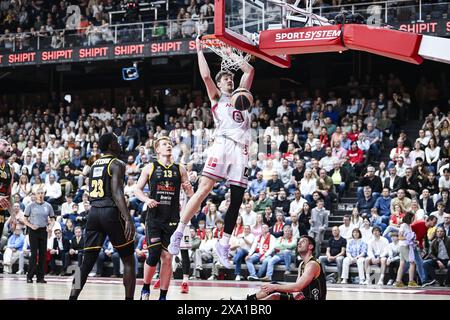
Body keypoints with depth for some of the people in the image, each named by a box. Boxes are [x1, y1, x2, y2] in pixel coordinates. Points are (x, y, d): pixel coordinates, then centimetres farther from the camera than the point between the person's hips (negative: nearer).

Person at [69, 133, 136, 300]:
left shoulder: (94, 165, 18)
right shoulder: (116, 164, -5)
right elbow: (117, 192, -17)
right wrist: (128, 219, -24)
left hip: (93, 212, 7)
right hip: (110, 212, -7)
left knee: (87, 262, 6)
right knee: (128, 260, 4)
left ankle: (72, 298, -3)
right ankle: (129, 298, 0)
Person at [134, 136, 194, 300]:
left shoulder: (180, 169, 10)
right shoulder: (150, 168, 5)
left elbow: (190, 194, 13)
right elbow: (137, 189, 7)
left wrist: (189, 188, -11)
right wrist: (146, 199, -13)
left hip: (172, 219, 2)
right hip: (154, 217, -2)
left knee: (167, 257, -1)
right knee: (154, 254, -12)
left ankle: (163, 296, 7)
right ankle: (145, 289, 10)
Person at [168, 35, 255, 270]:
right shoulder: (217, 97, 17)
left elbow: (249, 71, 30)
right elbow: (206, 76, 2)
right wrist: (200, 51, 9)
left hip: (241, 150, 5)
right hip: (223, 145, -5)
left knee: (237, 199, 0)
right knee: (203, 189, -16)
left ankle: (223, 244, 6)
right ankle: (178, 233, -15)